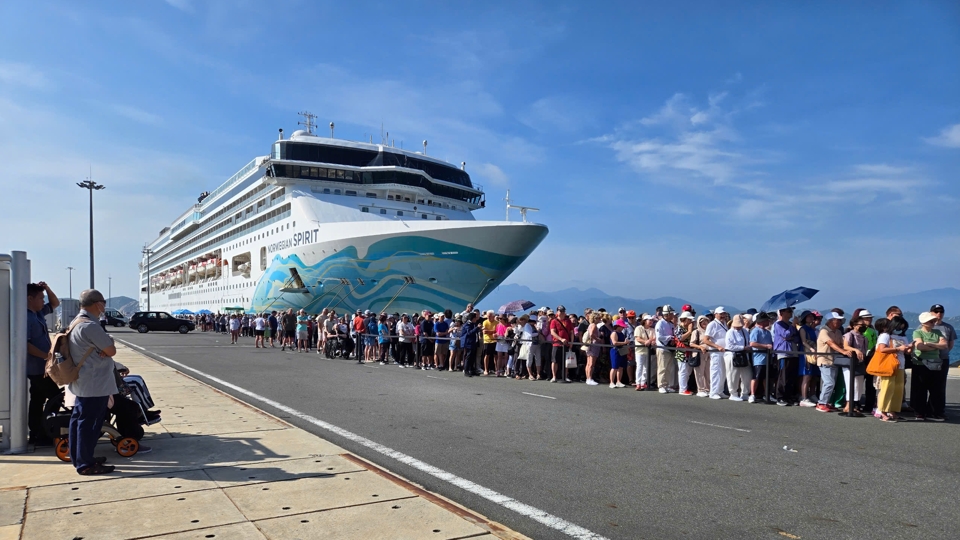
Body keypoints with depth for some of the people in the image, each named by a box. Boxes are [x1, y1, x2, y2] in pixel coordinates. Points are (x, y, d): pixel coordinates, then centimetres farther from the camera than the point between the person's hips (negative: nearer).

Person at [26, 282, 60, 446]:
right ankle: (43, 435, -1)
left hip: (40, 367, 10)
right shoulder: (26, 317, -18)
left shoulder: (39, 313, 9)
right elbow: (26, 344, -24)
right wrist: (47, 356, -23)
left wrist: (47, 288, 5)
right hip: (37, 368, -10)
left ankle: (35, 435, 19)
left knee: (37, 401, 12)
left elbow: (55, 303, 23)